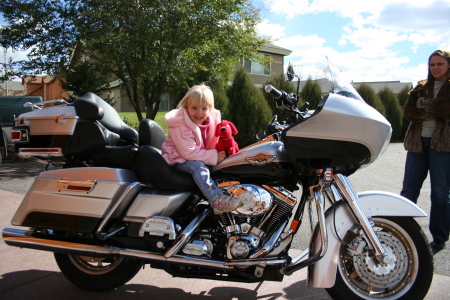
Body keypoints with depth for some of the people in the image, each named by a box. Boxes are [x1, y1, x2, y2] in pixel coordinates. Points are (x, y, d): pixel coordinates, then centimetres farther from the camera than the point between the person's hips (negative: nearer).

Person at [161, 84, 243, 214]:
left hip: (200, 156, 8)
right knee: (199, 167, -34)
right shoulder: (180, 125, -23)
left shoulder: (212, 120, -1)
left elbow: (213, 145, 2)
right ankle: (217, 201, -40)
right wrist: (214, 157, -30)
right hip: (178, 158, -7)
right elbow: (188, 152, -28)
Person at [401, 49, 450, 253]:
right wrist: (433, 111, -11)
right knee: (408, 190, 1)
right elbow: (408, 111, 1)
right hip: (418, 142, 3)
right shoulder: (421, 87, 15)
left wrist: (422, 103, -3)